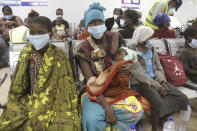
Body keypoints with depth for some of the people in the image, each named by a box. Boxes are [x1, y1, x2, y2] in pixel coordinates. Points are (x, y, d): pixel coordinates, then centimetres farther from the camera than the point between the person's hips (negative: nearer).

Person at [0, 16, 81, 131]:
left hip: (52, 101, -3)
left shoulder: (58, 55, -10)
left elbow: (64, 86, -8)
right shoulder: (26, 53, 1)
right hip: (29, 100, 3)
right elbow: (18, 86, 8)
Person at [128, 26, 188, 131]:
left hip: (156, 80, 7)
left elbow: (158, 68, 15)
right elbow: (138, 74, -14)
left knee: (183, 98, -8)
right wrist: (157, 86, -16)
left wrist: (162, 81, -4)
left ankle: (161, 119, 2)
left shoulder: (152, 49, 12)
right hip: (140, 83, -7)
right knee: (158, 101, -33)